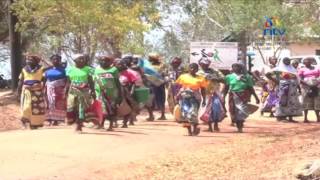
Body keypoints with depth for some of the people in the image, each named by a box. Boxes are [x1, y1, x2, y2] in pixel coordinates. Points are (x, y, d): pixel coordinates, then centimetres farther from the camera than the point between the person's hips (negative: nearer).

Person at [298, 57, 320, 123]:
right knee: (306, 102, -6)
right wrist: (307, 83, -16)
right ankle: (305, 118, -5)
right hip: (306, 86, -3)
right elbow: (300, 79, -1)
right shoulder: (302, 70, 6)